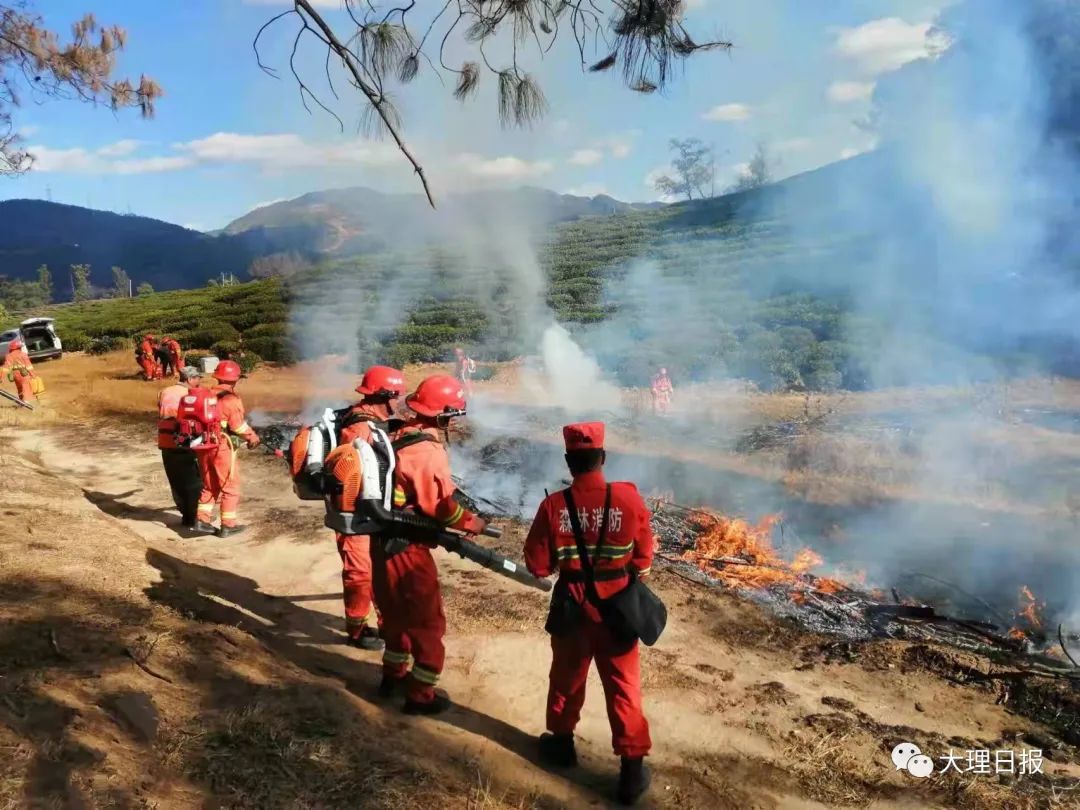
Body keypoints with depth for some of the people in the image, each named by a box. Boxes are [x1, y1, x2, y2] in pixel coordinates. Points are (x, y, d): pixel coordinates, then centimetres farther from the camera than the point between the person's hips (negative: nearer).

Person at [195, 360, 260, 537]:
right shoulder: (231, 398, -13)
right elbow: (238, 425, -17)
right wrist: (253, 437, -2)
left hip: (205, 446, 7)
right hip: (223, 448, -7)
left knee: (209, 486, 19)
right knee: (230, 488, 4)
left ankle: (202, 520, 19)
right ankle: (228, 525, 7)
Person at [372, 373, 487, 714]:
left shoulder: (399, 436, 3)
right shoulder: (428, 451, -23)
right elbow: (442, 507, -19)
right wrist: (473, 523, -2)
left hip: (383, 539, 9)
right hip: (407, 547, -9)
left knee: (398, 611, 25)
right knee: (428, 622, 6)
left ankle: (394, 675, 39)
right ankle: (421, 695, 15)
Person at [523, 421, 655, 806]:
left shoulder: (553, 506, -16)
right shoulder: (629, 498, -16)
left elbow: (537, 566, -8)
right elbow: (643, 558, -4)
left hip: (572, 606, 1)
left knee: (567, 676, 22)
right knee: (623, 686, 12)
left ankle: (561, 742, 40)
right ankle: (632, 767, 17)